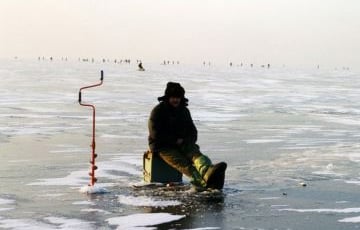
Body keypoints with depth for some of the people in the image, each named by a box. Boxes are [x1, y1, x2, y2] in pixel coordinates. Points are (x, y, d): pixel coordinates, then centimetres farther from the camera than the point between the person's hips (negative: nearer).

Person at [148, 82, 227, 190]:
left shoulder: (184, 111, 14)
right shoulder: (158, 111, -4)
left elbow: (192, 132, 19)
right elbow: (155, 134, -11)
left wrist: (187, 141, -3)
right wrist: (175, 140, -13)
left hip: (182, 144, 5)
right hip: (163, 147, -5)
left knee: (196, 154, -29)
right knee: (183, 163, -32)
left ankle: (208, 172, -64)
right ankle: (207, 183, -59)